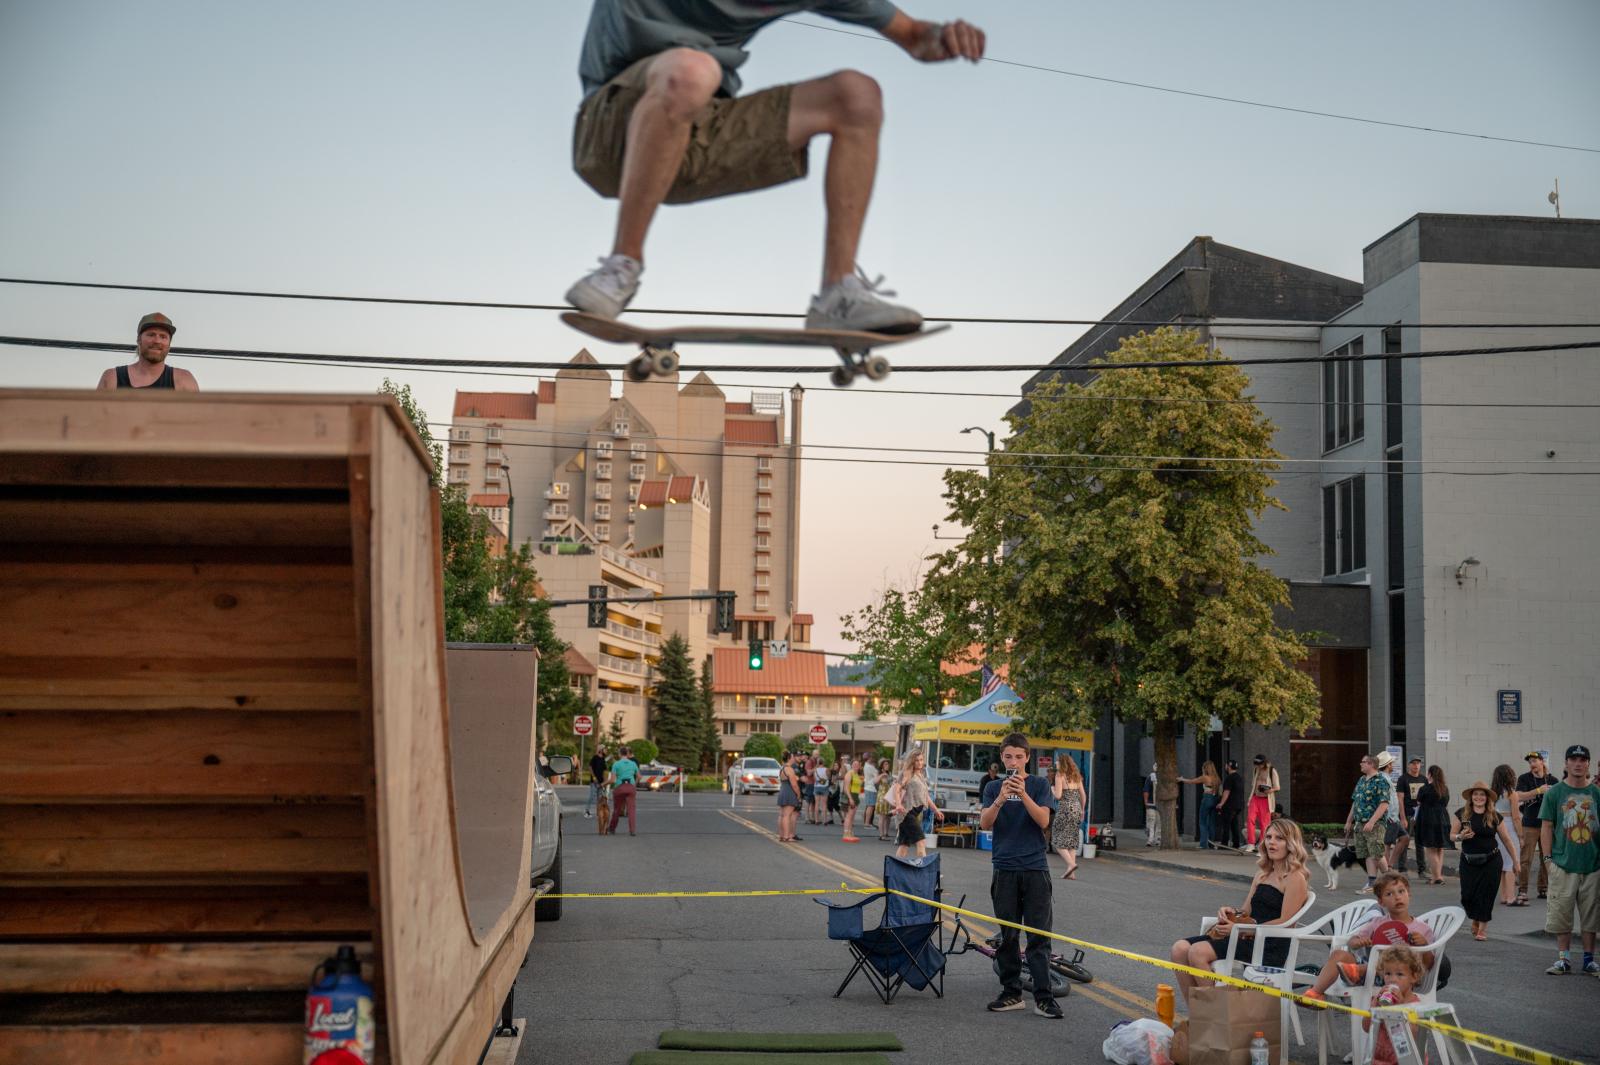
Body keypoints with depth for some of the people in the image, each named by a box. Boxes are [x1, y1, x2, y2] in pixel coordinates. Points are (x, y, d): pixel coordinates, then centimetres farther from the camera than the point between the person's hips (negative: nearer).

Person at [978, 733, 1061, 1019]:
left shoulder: (1039, 785, 4)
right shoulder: (993, 787, 8)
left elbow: (1043, 820, -9)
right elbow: (985, 824, -4)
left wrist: (1022, 794, -21)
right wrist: (1000, 799, -21)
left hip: (1035, 868, -2)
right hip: (1004, 869, 2)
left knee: (1039, 934, -4)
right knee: (1007, 935, 5)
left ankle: (1043, 997, -4)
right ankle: (1011, 993, 13)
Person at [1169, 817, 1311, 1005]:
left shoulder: (1295, 878, -3)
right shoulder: (1262, 874, 23)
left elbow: (1285, 922, -12)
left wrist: (1240, 929, -15)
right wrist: (1231, 912, -1)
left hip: (1270, 947, -8)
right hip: (1248, 937, 8)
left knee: (1198, 952, -27)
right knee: (1180, 949, -11)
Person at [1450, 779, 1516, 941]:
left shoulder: (1495, 817, 0)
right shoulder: (1461, 814, -1)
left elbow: (1506, 839, 4)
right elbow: (1452, 835, 3)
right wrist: (1461, 836, -19)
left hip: (1490, 861, 0)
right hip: (1469, 861, 0)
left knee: (1486, 894, -1)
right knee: (1468, 895, -2)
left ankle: (1483, 928, 14)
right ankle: (1475, 920, 29)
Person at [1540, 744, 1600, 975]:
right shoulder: (1554, 793, 1)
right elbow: (1547, 827, 1)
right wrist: (1548, 857, -4)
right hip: (1563, 865, -2)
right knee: (1561, 915, 1)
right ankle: (1563, 959, 11)